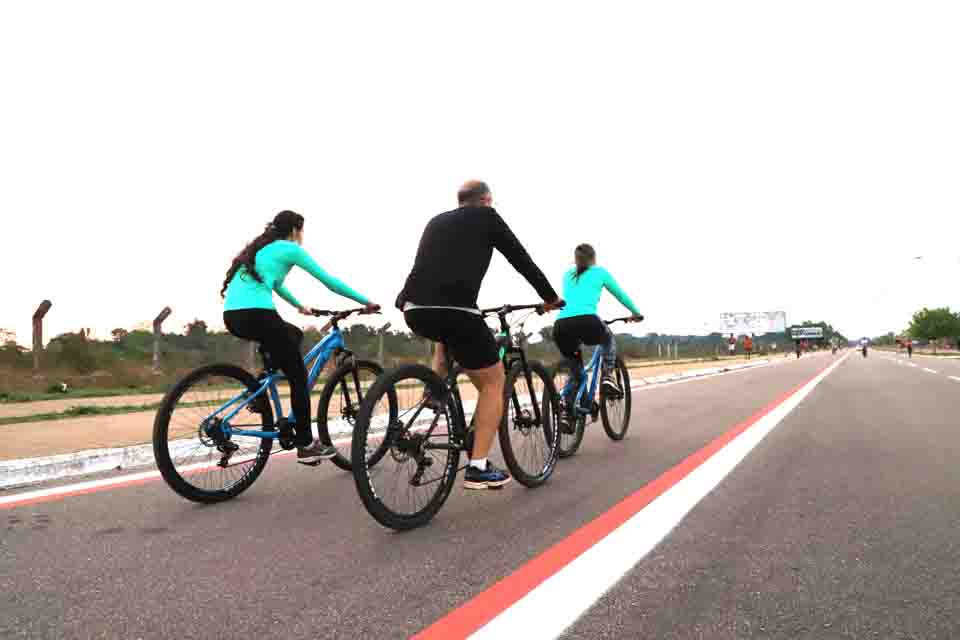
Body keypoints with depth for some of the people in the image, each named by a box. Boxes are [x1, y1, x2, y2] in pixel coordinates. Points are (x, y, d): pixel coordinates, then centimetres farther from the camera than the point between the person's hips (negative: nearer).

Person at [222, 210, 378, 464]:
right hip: (256, 314, -8)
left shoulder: (261, 249, 27)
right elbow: (329, 281, 6)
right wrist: (366, 302, 13)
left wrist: (299, 306, 56)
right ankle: (306, 445, 6)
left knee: (294, 335, 30)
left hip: (232, 315, 8)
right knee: (299, 377, 3)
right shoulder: (290, 249, 5)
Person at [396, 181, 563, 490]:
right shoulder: (487, 216, 13)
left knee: (445, 337, 41)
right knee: (493, 382, 12)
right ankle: (478, 468, 8)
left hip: (414, 310, 6)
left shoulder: (436, 221, 28)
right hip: (456, 311, -6)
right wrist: (551, 297, 30)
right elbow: (521, 259, 16)